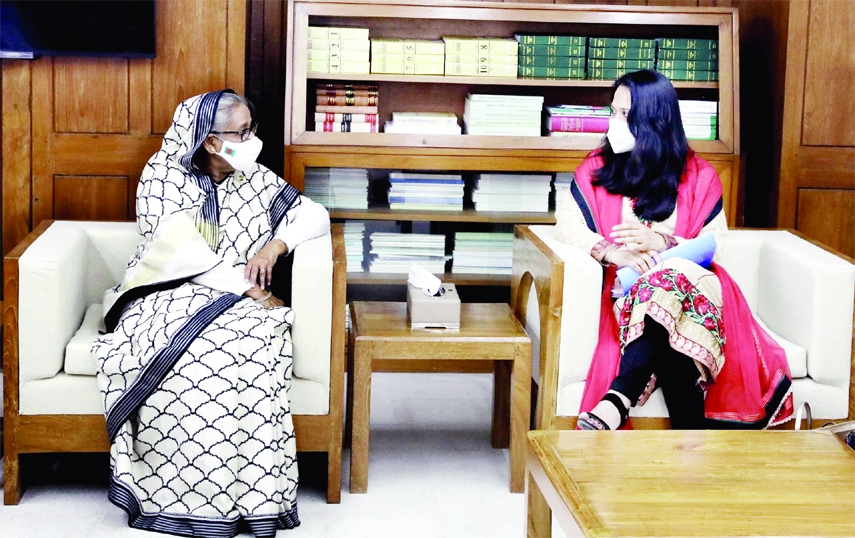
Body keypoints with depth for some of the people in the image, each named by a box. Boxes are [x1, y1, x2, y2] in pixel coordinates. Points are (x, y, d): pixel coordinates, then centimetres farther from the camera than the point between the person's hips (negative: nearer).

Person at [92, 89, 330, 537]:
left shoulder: (254, 180, 12)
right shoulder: (163, 176, -1)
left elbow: (315, 215, 15)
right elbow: (174, 251, -12)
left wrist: (277, 243, -6)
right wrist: (242, 283, -19)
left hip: (236, 299, 3)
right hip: (167, 295, -3)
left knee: (253, 342, -34)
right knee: (183, 349, -38)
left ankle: (250, 494, -30)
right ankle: (188, 497, -30)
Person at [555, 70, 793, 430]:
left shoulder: (698, 176, 9)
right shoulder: (598, 168, 12)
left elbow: (715, 246, 3)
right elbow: (565, 223, 1)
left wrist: (660, 242, -15)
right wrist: (610, 252, -18)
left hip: (692, 282, 0)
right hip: (628, 289, 1)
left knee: (672, 293, -41)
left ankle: (617, 400, -54)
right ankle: (689, 441, -41)